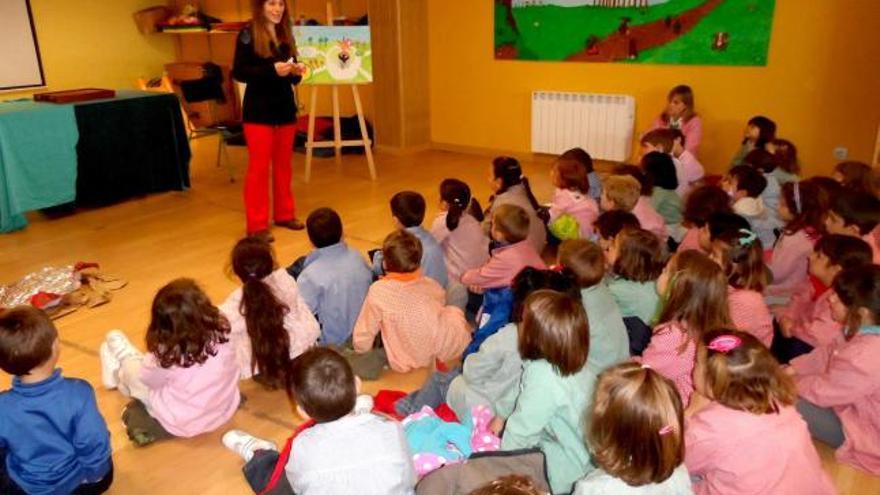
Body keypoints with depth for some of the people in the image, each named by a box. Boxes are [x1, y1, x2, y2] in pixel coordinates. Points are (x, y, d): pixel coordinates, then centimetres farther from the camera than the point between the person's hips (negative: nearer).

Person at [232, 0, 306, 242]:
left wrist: (296, 71, -8)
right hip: (259, 111, -5)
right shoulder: (248, 35, -6)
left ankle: (285, 214, 25)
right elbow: (238, 72, -13)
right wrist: (271, 69, -24)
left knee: (283, 165, 12)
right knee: (259, 167, -1)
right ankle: (257, 225, 5)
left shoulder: (286, 34, 10)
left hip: (285, 108, 6)